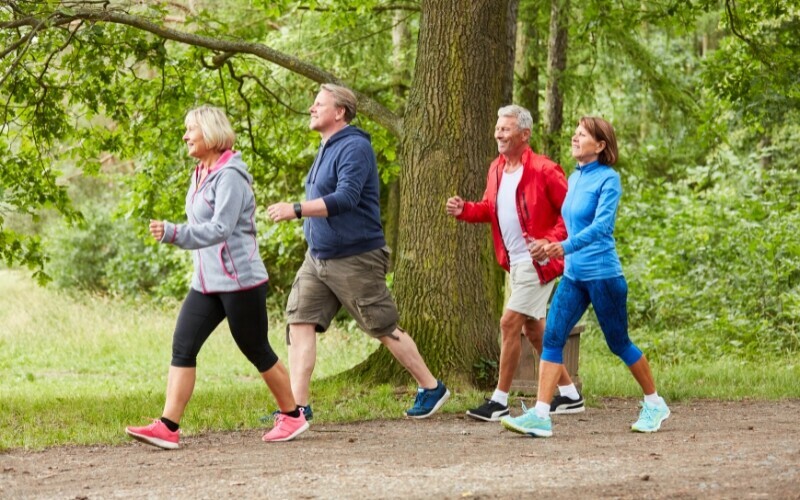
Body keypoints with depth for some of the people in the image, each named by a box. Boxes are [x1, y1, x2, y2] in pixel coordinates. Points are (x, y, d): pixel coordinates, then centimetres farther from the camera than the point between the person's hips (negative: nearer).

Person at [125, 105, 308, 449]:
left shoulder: (229, 176, -16)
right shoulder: (201, 174, 12)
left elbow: (219, 230, -26)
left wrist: (173, 233, -35)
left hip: (240, 281, -8)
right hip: (206, 282, 8)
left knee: (257, 351, 4)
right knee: (182, 347, -4)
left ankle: (293, 416, 22)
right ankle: (167, 427, -9)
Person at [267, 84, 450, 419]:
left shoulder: (354, 148, -16)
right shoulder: (327, 149, 14)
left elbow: (346, 199, -29)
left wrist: (296, 210, -33)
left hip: (355, 259, -9)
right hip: (317, 257, 9)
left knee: (385, 329, 1)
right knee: (300, 322, -4)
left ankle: (431, 389, 18)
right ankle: (298, 405, -5)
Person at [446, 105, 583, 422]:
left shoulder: (543, 171, -17)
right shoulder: (496, 169, 7)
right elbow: (490, 208, 17)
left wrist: (551, 241, -24)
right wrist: (464, 210, -2)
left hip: (537, 262, -9)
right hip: (515, 262, 9)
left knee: (510, 323, -10)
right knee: (533, 328, 15)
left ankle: (500, 401, -3)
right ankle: (569, 395, 25)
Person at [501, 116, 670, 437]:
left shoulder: (608, 179, -12)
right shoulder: (574, 179, 10)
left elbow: (602, 225, -24)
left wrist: (565, 247, -35)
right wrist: (550, 248, 15)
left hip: (603, 275, -7)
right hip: (573, 275, 7)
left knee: (619, 343, 6)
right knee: (552, 338, -7)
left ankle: (655, 405, 25)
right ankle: (540, 416, -11)